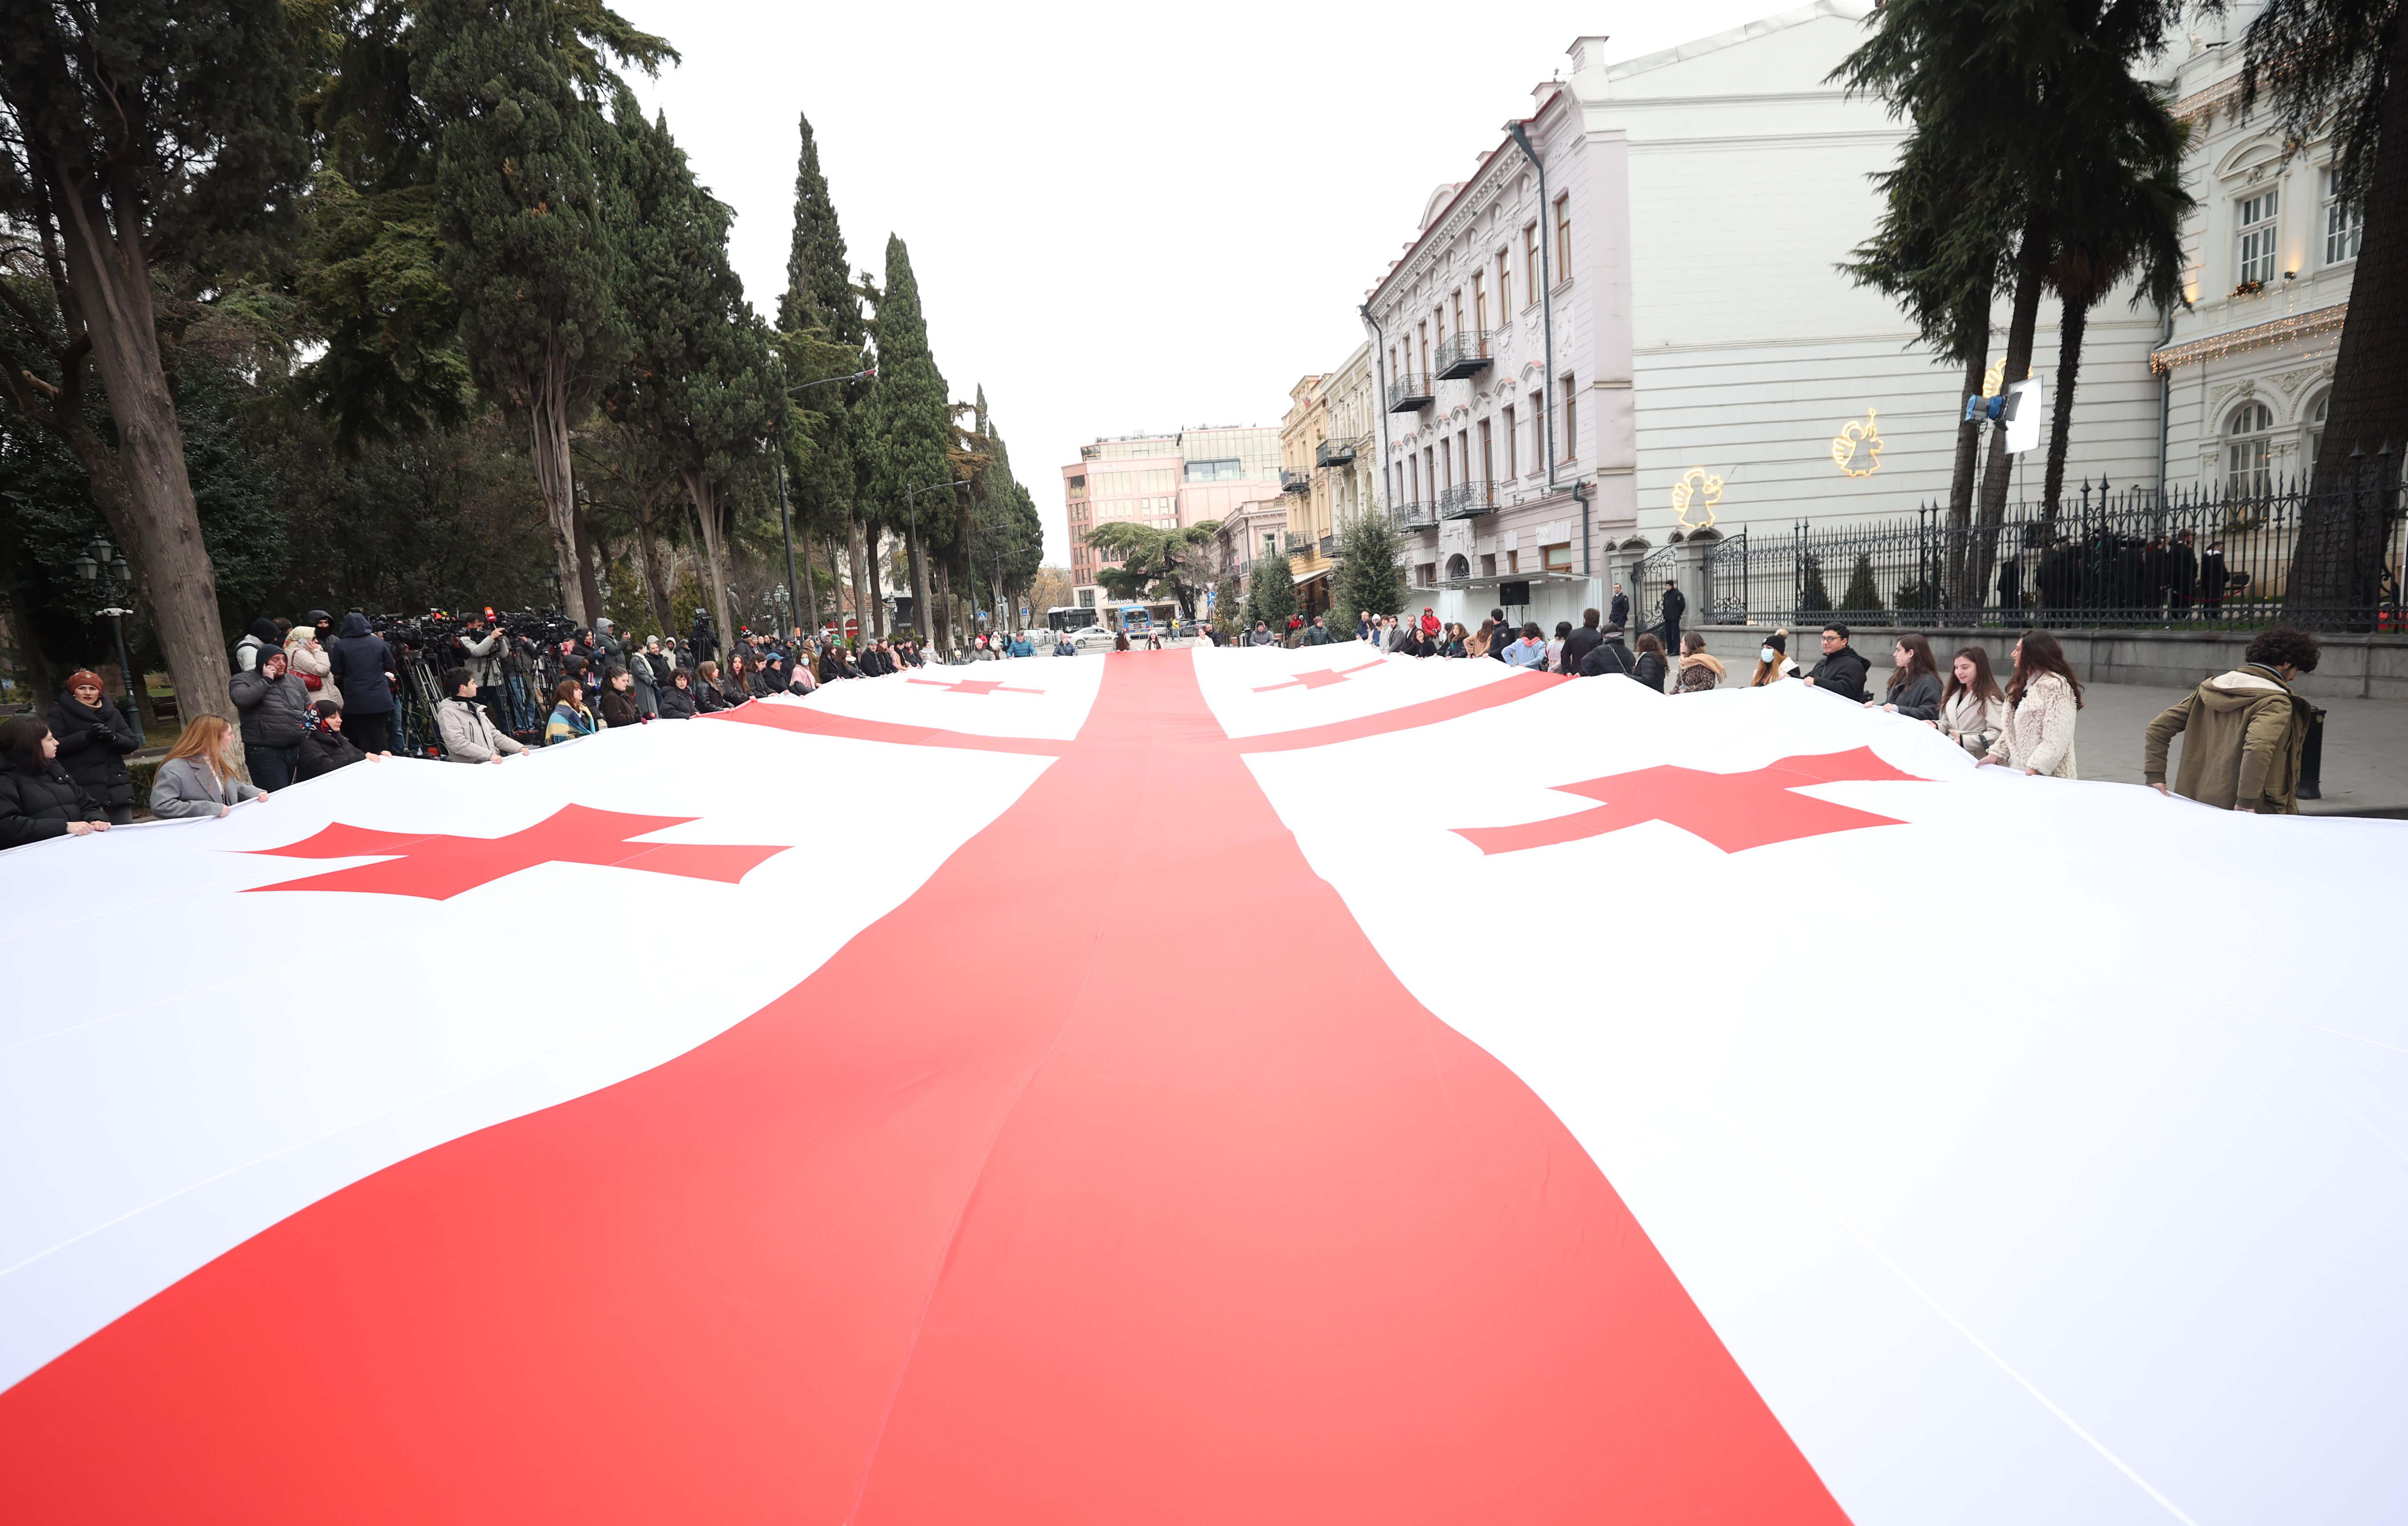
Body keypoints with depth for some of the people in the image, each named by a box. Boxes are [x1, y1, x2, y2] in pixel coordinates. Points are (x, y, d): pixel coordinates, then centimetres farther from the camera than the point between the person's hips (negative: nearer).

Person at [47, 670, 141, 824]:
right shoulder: (60, 713, 5)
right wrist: (86, 736, -19)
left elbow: (133, 743, 10)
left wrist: (113, 738, -10)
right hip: (81, 788, -4)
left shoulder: (112, 712, 17)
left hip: (116, 786, 4)